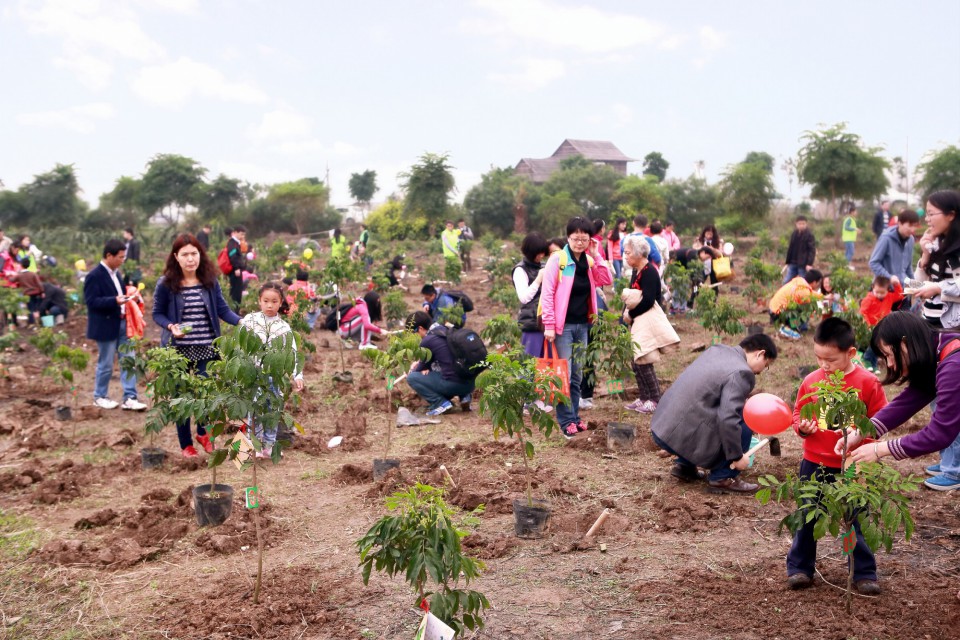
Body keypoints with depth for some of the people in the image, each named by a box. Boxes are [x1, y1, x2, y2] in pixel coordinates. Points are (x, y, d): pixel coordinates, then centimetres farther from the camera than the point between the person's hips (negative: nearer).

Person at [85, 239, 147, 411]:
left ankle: (129, 398, 9)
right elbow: (91, 301, -21)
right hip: (106, 327, -8)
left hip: (122, 324, 8)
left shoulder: (116, 272, 11)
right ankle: (99, 397, 22)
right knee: (106, 364, 5)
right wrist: (115, 301, -31)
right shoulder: (95, 276, -15)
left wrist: (125, 298, 3)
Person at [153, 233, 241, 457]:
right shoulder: (165, 284, -8)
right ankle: (186, 444, 25)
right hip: (178, 350, -1)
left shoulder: (210, 281, -1)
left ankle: (203, 433, 31)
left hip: (206, 349, 2)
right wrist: (171, 327, -19)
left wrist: (242, 321, -15)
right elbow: (157, 314, 0)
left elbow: (222, 309, 1)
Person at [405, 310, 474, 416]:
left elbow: (423, 367, 7)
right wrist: (419, 363, 28)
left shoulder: (427, 341, -9)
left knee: (412, 377, 3)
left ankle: (441, 403, -6)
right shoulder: (448, 331, 12)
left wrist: (412, 371, 26)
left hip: (454, 385, -8)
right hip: (469, 384, 8)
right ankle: (463, 396, 14)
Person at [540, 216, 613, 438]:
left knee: (577, 375, 13)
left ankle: (574, 416, 22)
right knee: (564, 375, -4)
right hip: (563, 326, -6)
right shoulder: (557, 259, -10)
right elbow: (547, 293, -13)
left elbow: (606, 280, 1)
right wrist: (549, 325, -17)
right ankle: (566, 420, 3)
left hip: (582, 325, 6)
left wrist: (596, 255, -4)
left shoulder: (589, 261, 9)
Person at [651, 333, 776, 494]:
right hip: (683, 437, -9)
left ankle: (685, 466, 25)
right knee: (744, 423, -3)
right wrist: (737, 456, -11)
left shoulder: (717, 349, 12)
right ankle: (722, 478, 3)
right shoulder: (740, 373, -13)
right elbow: (727, 420, -22)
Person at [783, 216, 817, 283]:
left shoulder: (809, 235, -7)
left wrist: (810, 263, -22)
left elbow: (812, 250, -12)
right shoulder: (794, 234, 11)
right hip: (793, 263, 6)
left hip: (803, 265, -6)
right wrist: (787, 263, 16)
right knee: (786, 282, 1)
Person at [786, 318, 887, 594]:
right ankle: (799, 568, 25)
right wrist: (802, 427, -13)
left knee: (858, 519, 8)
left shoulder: (867, 382, -9)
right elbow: (798, 414, 8)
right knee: (807, 517, 11)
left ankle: (865, 574, 23)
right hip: (814, 463, 2)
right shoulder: (811, 381, -2)